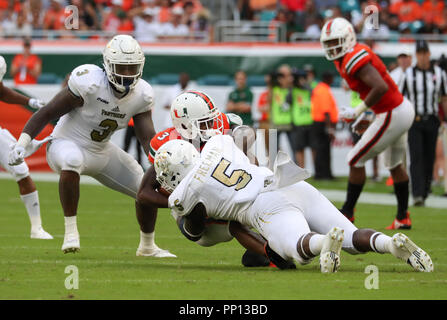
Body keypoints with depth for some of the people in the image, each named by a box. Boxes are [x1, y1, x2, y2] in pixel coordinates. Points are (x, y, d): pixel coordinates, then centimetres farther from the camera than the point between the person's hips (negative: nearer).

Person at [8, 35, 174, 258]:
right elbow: (46, 114, -21)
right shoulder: (89, 83, -27)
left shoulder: (141, 95, -9)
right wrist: (21, 144, -28)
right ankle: (71, 231, -30)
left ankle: (147, 246, 29)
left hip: (101, 152, 7)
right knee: (72, 161, -43)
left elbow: (148, 138, -7)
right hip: (66, 144, -6)